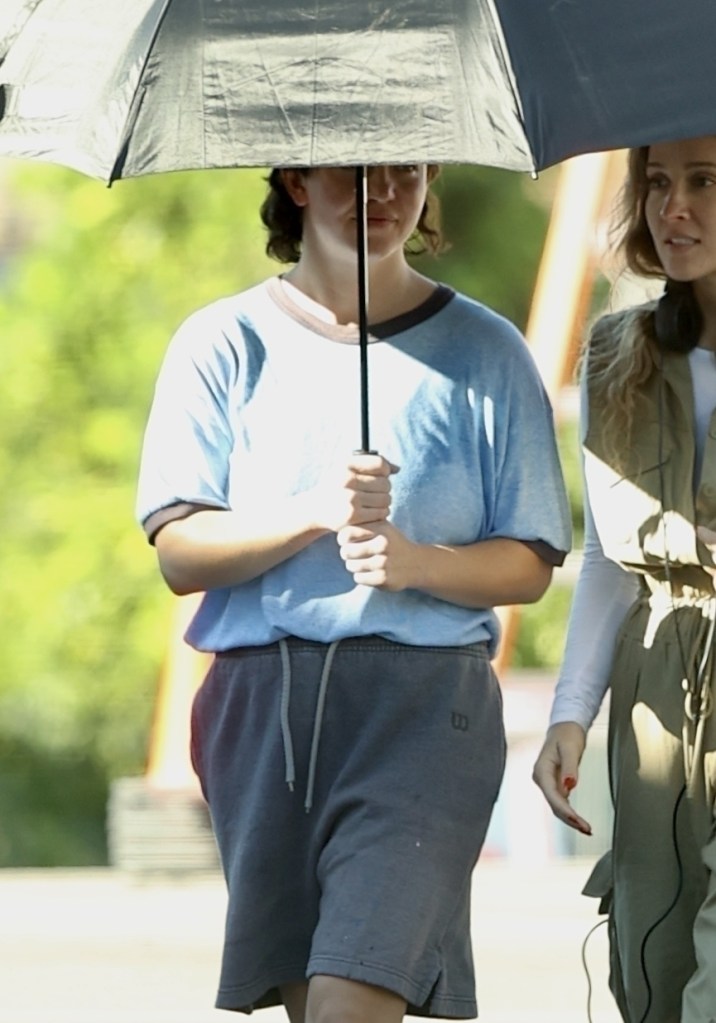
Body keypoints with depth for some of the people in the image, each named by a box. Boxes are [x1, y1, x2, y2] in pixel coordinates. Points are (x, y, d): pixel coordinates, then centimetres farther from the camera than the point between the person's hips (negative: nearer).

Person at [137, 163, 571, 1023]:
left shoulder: (482, 354, 6)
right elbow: (180, 553, 0)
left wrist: (414, 563, -13)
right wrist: (313, 515, -16)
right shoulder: (223, 345, 7)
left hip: (425, 702, -2)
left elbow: (530, 565, 6)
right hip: (261, 698, 2)